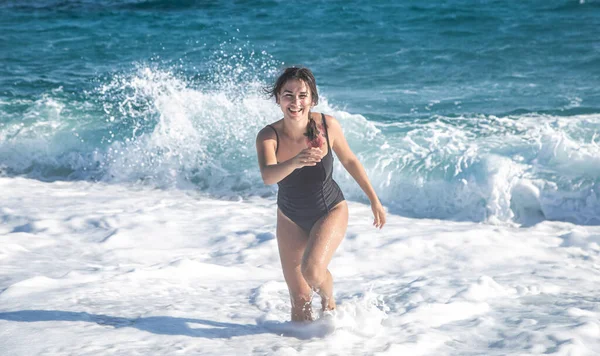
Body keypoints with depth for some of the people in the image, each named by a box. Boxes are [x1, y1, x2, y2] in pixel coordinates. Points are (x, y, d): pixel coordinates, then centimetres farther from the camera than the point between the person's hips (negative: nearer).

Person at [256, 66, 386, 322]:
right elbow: (267, 176, -42)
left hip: (331, 212, -1)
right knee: (299, 302, 4)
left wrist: (374, 200, 6)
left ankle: (329, 303, 7)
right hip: (291, 219, 1)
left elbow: (349, 161, -3)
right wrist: (295, 162, -63)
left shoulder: (327, 125, -21)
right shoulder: (268, 136, -24)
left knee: (312, 269, -27)